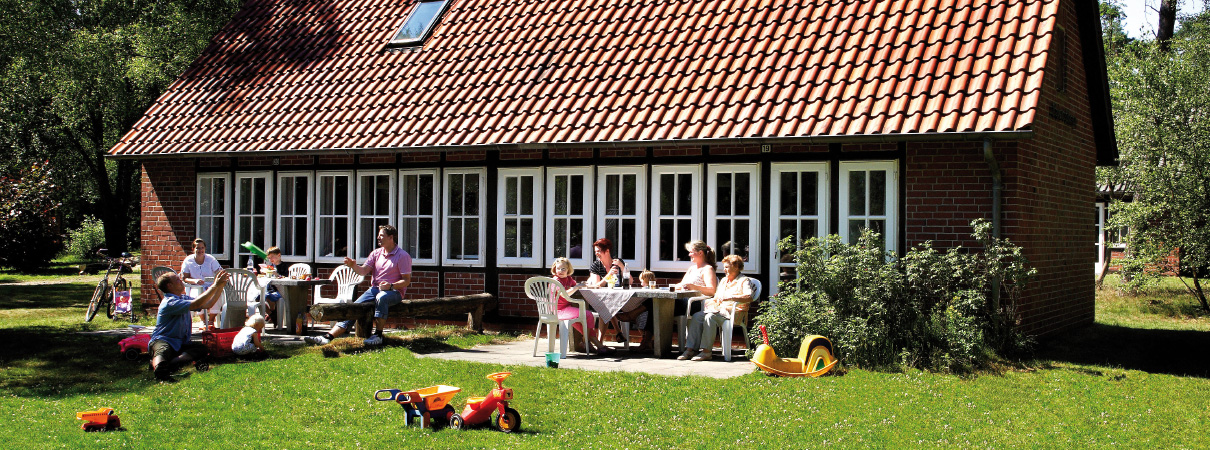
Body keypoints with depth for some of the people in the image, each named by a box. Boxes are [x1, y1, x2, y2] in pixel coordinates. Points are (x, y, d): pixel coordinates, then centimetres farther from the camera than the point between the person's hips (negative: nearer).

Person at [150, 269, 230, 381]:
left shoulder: (184, 298, 16)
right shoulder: (170, 302, -14)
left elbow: (207, 304, 17)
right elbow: (196, 304, -26)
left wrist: (221, 285, 6)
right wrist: (215, 285, -23)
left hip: (179, 343, 8)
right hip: (161, 341, -8)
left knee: (202, 348, -19)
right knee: (163, 352, -40)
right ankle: (158, 366, -73)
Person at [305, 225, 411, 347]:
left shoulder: (403, 256, -3)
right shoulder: (376, 253, 14)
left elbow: (407, 280, -7)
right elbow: (363, 271, 5)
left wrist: (391, 286, -23)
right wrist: (353, 265, -16)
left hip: (394, 291, -5)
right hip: (374, 289, 6)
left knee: (381, 297, -40)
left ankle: (378, 335, -32)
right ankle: (327, 337, -24)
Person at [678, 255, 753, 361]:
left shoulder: (744, 281, 3)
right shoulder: (724, 280, 29)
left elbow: (749, 297, -16)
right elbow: (717, 298, 29)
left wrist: (730, 297, -26)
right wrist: (712, 301, 4)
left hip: (734, 311, -8)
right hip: (719, 309, 8)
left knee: (710, 317, -33)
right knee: (696, 316, -17)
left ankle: (706, 351, -33)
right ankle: (690, 349, -24)